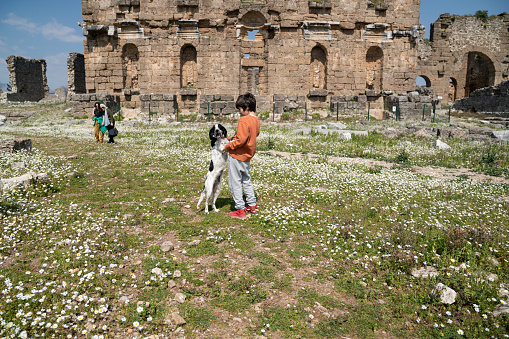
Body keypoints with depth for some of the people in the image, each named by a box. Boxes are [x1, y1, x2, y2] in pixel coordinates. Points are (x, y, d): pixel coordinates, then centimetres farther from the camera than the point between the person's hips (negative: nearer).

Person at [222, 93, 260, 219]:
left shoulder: (244, 120, -20)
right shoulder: (256, 120, 7)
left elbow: (240, 140, -26)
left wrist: (228, 147, -12)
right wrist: (231, 138, 16)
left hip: (237, 155, -9)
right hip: (247, 155, 9)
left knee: (235, 183, 1)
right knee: (246, 180, 22)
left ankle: (240, 210, 5)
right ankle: (252, 205, 30)